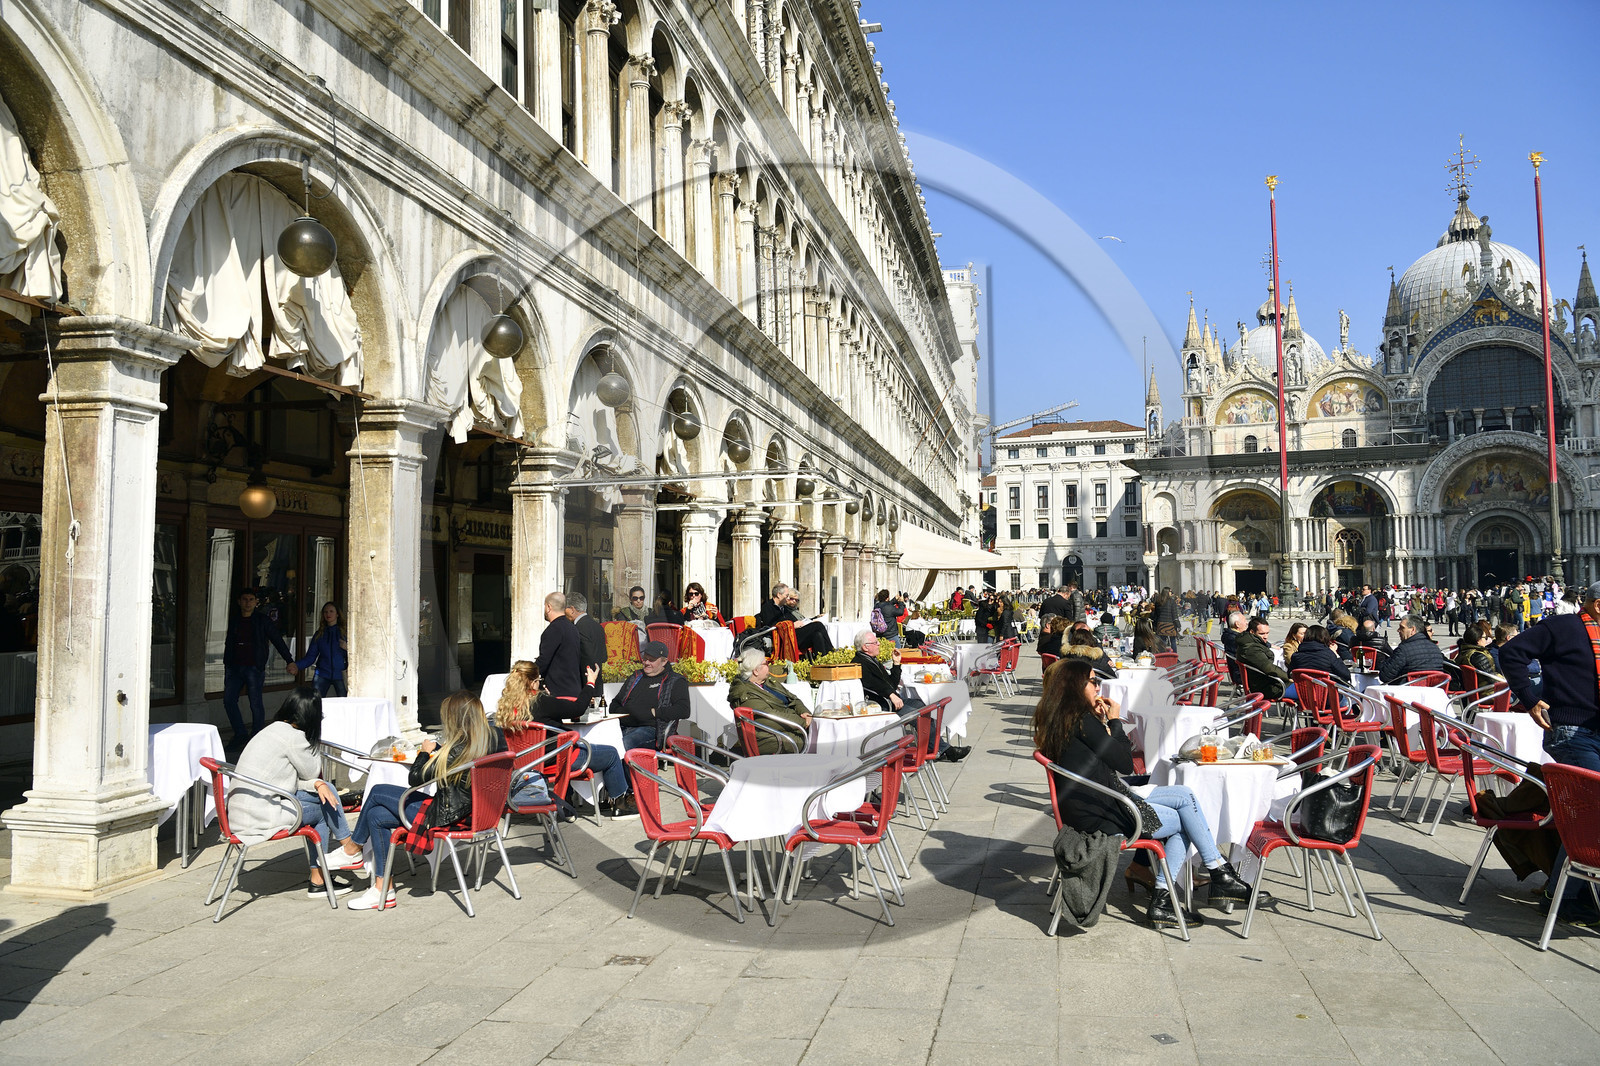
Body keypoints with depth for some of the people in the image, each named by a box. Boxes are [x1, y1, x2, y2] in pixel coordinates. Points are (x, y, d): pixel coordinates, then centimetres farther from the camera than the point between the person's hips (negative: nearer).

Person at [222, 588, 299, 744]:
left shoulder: (262, 620, 0)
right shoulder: (233, 621, 13)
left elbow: (277, 641, -1)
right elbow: (228, 645, 20)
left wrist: (289, 661, -8)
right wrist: (226, 667, 15)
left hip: (254, 668, -5)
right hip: (235, 667, 5)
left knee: (255, 703, -4)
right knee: (228, 700, 0)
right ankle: (240, 736, 12)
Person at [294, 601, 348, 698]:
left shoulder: (343, 632, 6)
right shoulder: (319, 634, 11)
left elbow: (351, 658, 5)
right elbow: (310, 657, 7)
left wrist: (347, 649, -15)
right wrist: (297, 665, -9)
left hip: (339, 675, -2)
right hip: (322, 674, 2)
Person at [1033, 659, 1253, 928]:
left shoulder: (1057, 719, 12)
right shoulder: (1082, 720, -17)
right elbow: (1125, 764, -11)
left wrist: (1104, 725, 8)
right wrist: (1114, 722, -1)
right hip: (1101, 814, -9)